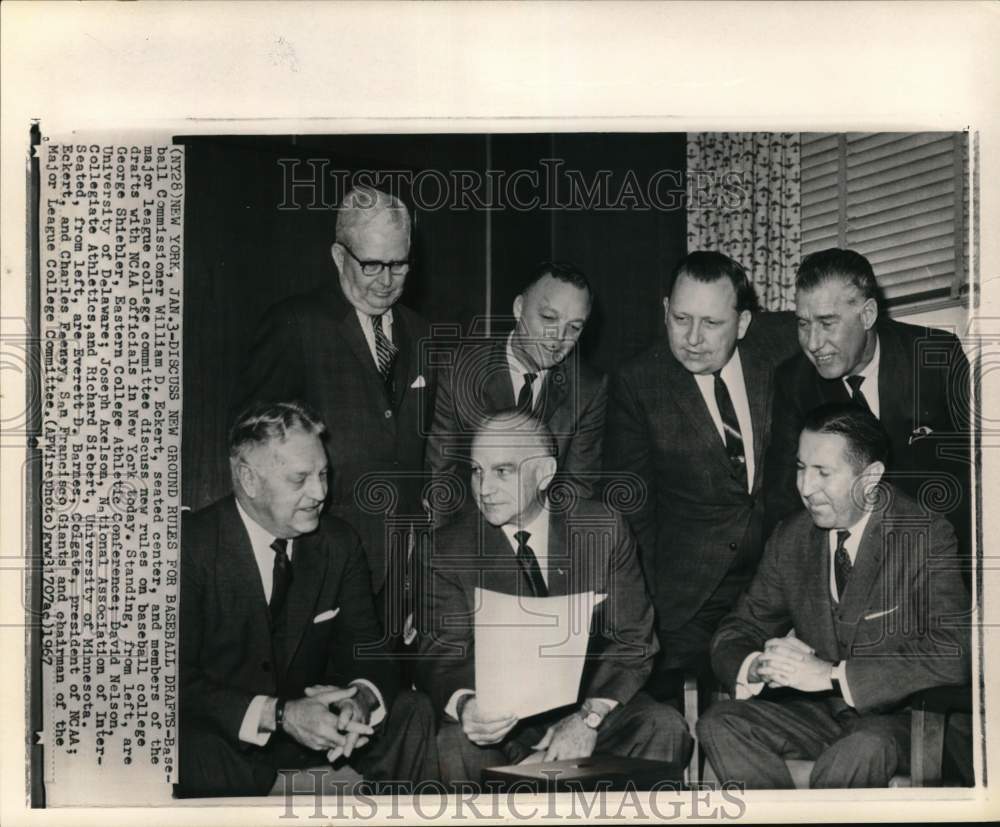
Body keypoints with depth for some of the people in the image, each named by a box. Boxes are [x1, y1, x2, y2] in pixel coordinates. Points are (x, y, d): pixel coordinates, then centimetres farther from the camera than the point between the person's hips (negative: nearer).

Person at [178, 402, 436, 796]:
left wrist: (362, 697, -24)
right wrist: (278, 716, -30)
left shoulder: (339, 543, 0)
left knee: (413, 714, -15)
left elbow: (367, 650, 1)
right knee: (199, 755, -39)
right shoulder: (191, 546, -16)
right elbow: (181, 679, -19)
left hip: (312, 718, 5)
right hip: (223, 735, -5)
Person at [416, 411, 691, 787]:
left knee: (663, 727, -28)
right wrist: (464, 704, -32)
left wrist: (589, 717, -18)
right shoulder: (451, 549, -1)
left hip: (593, 703, 0)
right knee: (453, 746, -31)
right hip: (501, 717, 0)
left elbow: (632, 638, -1)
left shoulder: (603, 529, 0)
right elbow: (442, 656, -7)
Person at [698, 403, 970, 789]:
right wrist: (757, 666, -18)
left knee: (861, 753, -37)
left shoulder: (929, 538, -12)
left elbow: (954, 655, -23)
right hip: (817, 711, 5)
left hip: (897, 714, -5)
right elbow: (736, 633, 8)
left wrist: (832, 674, -28)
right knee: (718, 725, -20)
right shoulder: (790, 537, 3)